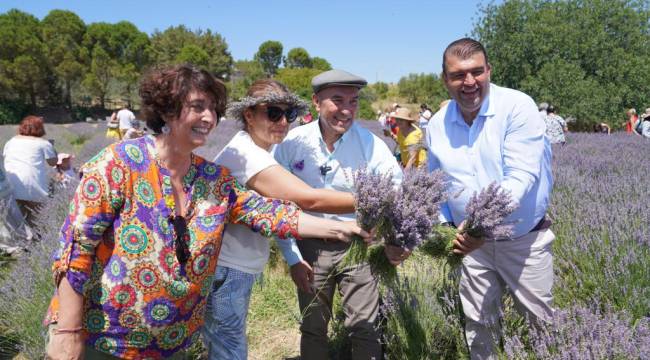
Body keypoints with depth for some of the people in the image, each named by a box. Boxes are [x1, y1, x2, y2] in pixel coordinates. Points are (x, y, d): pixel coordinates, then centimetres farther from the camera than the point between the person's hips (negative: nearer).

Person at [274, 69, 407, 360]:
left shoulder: (371, 145, -14)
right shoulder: (292, 142, -11)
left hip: (358, 245, -1)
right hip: (310, 245, 2)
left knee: (364, 328, 6)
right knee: (313, 327, 17)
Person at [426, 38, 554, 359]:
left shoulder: (518, 107, -15)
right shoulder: (437, 124, -1)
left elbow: (521, 175, -25)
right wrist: (444, 225, -3)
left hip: (524, 239, -3)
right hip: (473, 241, 4)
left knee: (541, 322, 11)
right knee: (478, 324, 15)